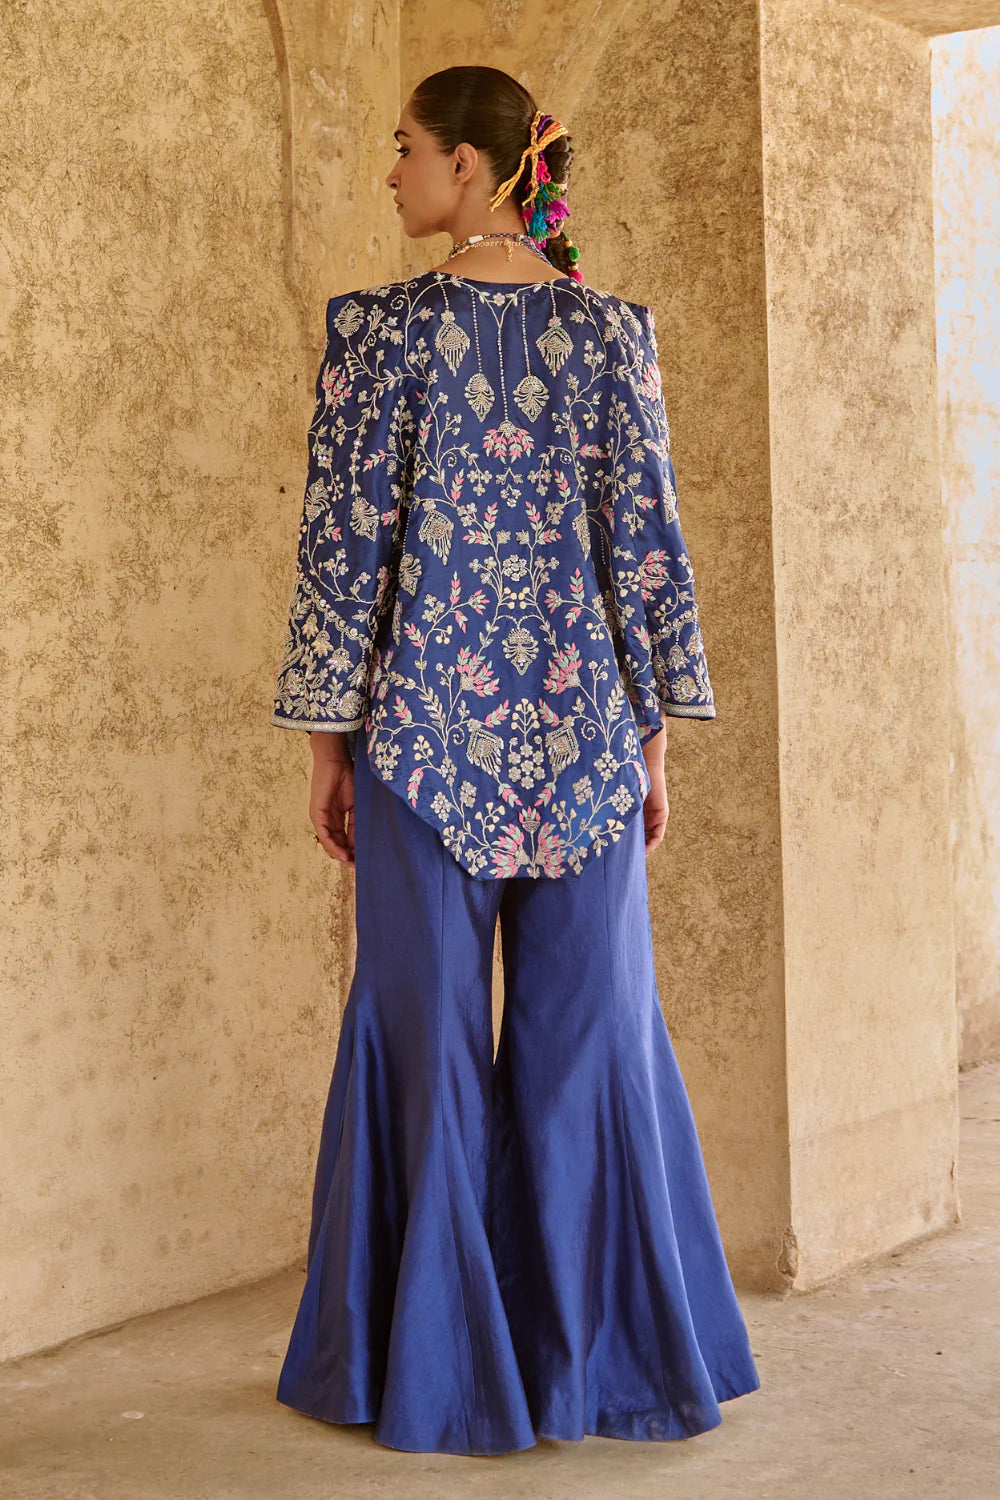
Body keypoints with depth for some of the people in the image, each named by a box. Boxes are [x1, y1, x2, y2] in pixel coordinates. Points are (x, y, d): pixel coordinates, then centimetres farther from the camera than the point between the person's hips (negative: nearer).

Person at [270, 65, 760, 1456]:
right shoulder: (610, 328, 3)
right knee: (593, 1029, 10)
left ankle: (436, 1367, 15)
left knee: (427, 1028, 7)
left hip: (427, 718, -2)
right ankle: (606, 1354, 18)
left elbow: (346, 544, -6)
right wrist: (653, 732, 7)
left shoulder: (380, 327, -4)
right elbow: (648, 542, 1)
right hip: (580, 721, 2)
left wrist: (330, 737, 1)